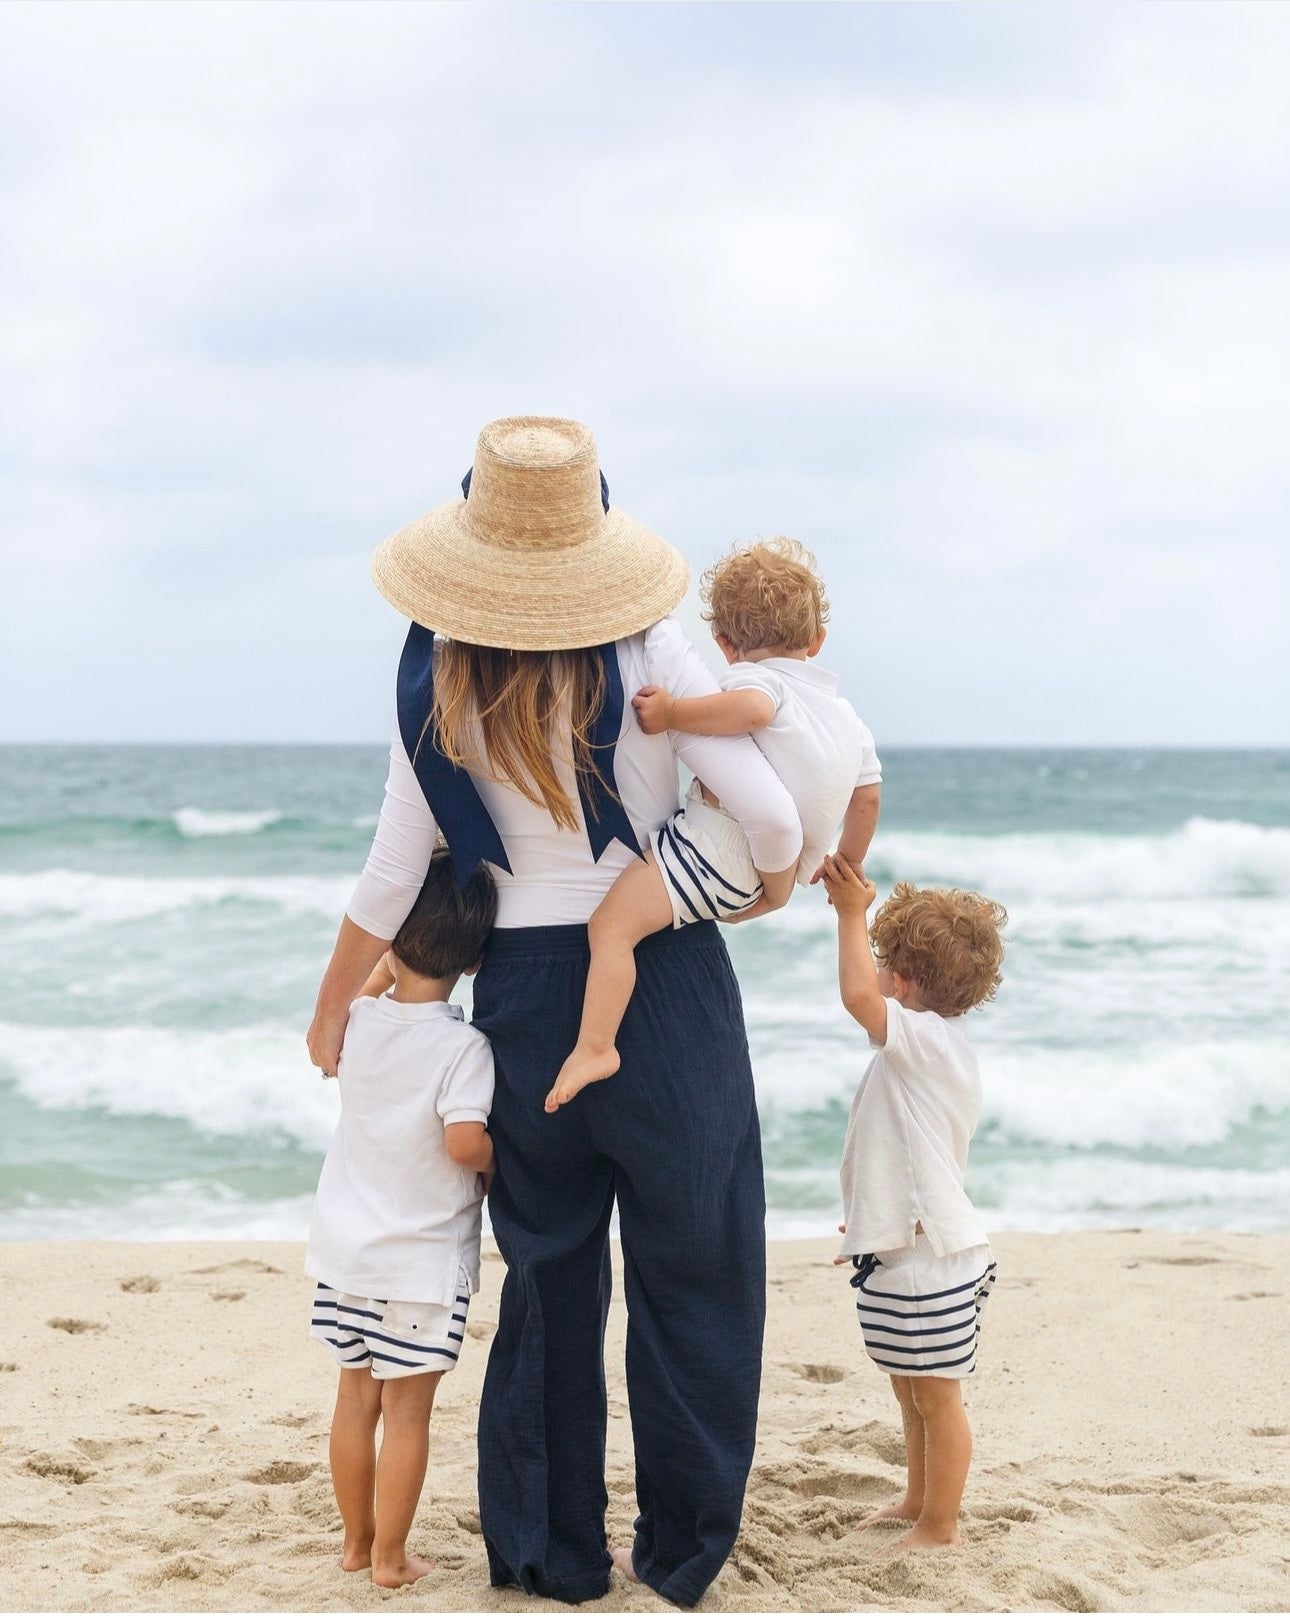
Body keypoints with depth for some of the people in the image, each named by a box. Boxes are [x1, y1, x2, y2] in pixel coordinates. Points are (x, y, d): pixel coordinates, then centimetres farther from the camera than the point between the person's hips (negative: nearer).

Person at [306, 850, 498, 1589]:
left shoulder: (360, 1022, -3)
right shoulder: (462, 1045, -19)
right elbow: (464, 1140, -29)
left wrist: (389, 963, 17)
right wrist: (494, 1163, -9)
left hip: (346, 1250, 5)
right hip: (424, 1260, -5)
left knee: (357, 1397, 17)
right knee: (408, 1411, 5)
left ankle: (357, 1541, 29)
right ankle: (390, 1556, 12)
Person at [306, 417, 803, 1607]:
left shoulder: (439, 686, -4)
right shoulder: (648, 652, -12)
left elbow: (392, 881, -1)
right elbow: (769, 813, -15)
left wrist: (331, 1014, 12)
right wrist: (777, 883, 7)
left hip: (526, 992, 3)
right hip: (668, 979, -2)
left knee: (549, 1275, 16)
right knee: (691, 1268, 12)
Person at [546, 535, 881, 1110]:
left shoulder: (756, 677, -5)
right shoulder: (847, 714, 19)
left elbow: (753, 707, -30)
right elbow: (867, 796, 25)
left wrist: (674, 713, -26)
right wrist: (847, 862, 40)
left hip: (721, 845, -9)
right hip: (776, 878, 9)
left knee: (612, 922, -17)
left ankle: (594, 1046, -27)